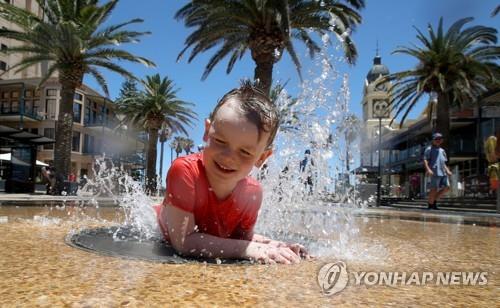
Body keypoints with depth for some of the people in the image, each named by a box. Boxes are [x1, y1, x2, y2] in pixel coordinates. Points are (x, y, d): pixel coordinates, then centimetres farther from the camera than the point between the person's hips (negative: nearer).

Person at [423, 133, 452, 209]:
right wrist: (428, 169, -21)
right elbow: (425, 160, -7)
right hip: (435, 172, -7)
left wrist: (447, 170, 12)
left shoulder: (442, 150, 24)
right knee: (434, 189, -8)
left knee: (446, 187, -1)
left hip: (443, 172, 7)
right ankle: (430, 205, 4)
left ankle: (434, 201, 12)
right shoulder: (429, 149, 3)